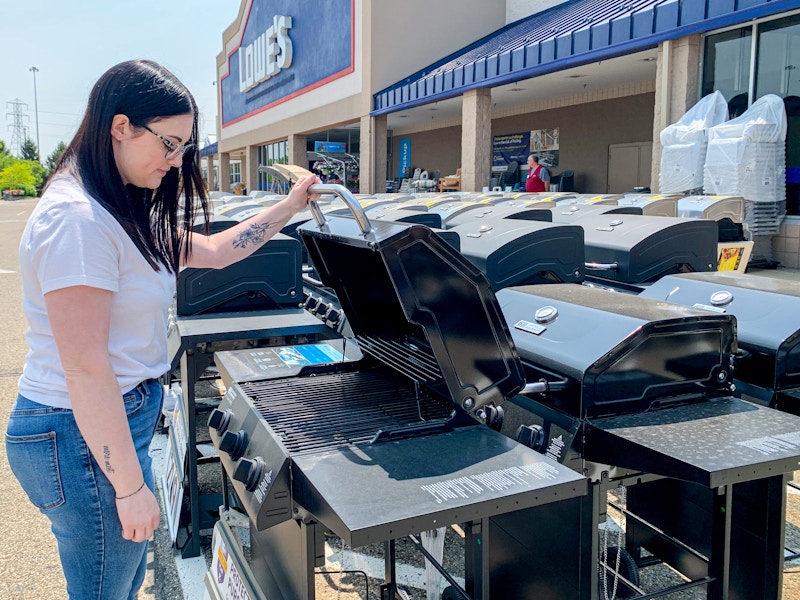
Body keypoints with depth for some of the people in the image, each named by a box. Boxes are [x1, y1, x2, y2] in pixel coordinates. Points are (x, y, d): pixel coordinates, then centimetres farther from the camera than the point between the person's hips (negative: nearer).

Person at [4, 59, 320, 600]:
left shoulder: (124, 211, 8)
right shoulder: (78, 219, -23)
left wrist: (289, 208, 15)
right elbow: (85, 371, -24)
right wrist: (131, 488, -19)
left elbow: (211, 251, 19)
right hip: (83, 438, -9)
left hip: (119, 419, 9)